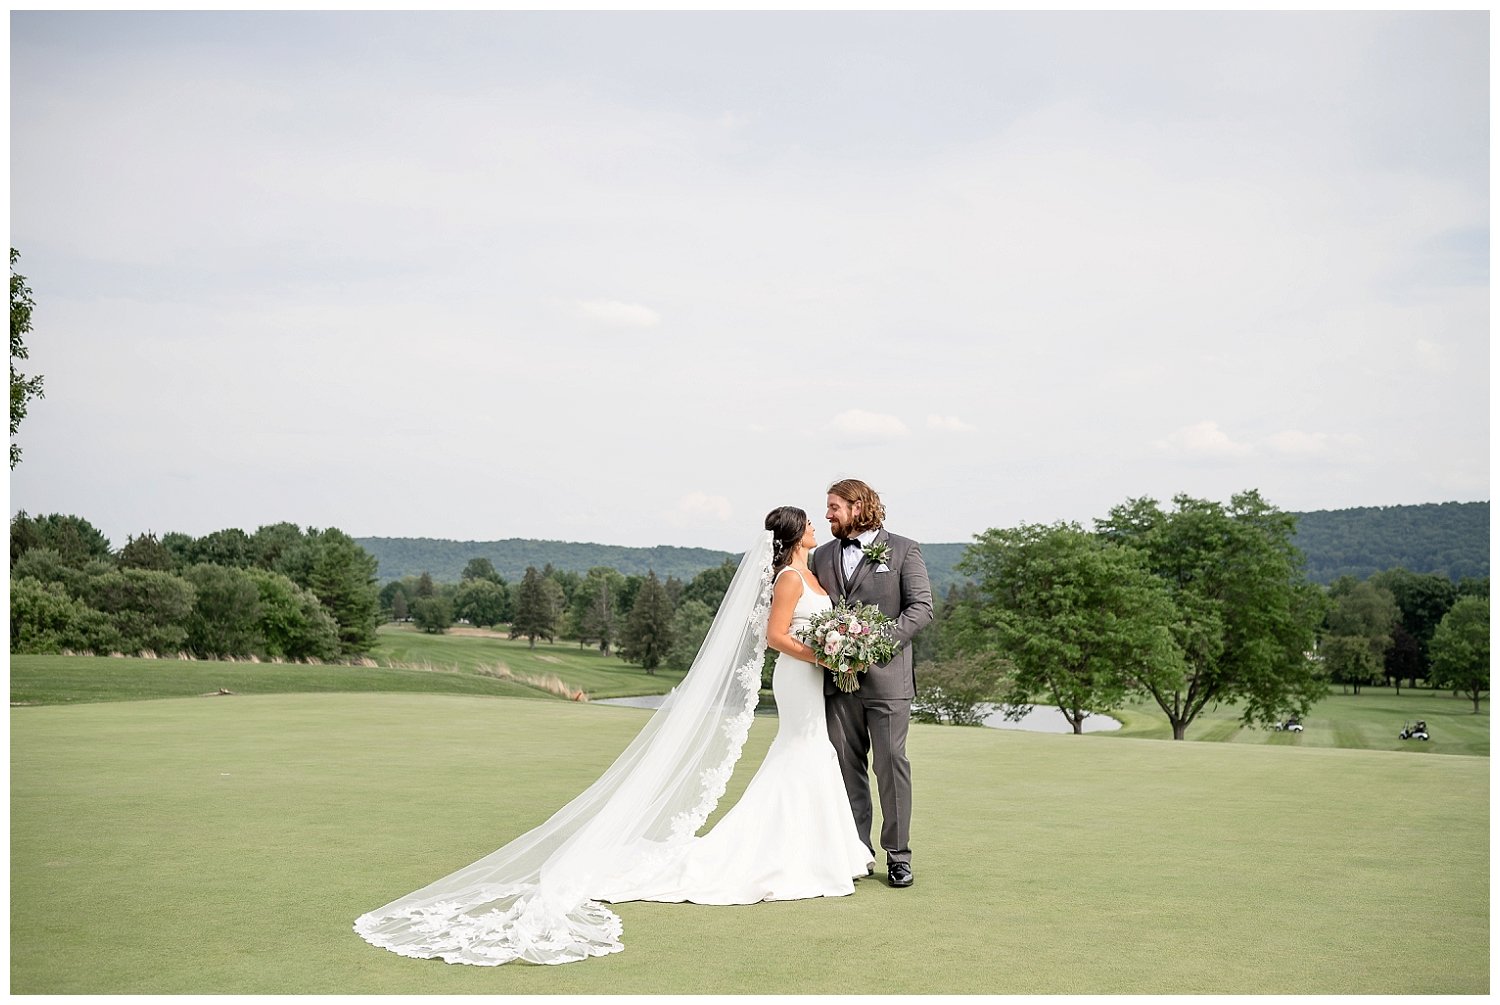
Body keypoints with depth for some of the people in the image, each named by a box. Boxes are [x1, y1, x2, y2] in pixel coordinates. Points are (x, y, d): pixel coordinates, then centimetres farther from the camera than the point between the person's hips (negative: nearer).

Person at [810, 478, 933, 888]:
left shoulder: (903, 550, 2)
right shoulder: (823, 556, 16)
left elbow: (921, 606, -5)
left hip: (886, 675, -4)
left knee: (891, 763, -1)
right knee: (846, 766, 6)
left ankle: (898, 855, 8)